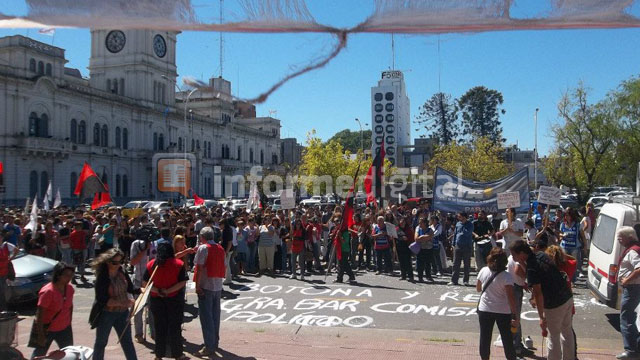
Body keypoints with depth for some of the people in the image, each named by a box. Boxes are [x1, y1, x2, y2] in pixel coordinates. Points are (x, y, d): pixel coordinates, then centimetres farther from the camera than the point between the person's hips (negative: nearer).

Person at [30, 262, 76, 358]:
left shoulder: (70, 289, -4)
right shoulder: (48, 292, -25)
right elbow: (40, 314, -23)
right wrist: (41, 335, -22)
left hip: (64, 329, 6)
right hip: (47, 329, -6)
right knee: (39, 354, 11)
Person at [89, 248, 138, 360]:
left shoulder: (122, 272, -5)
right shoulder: (102, 276, -19)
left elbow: (130, 288, 6)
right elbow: (102, 299, -24)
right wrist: (122, 303, -29)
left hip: (122, 312, 4)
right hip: (106, 313, -4)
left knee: (127, 342, 10)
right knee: (101, 342, 15)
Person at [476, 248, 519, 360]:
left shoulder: (483, 271, -7)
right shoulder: (506, 276, -17)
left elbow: (478, 289, 6)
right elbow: (510, 297, -21)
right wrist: (515, 315, -17)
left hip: (484, 310, 3)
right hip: (503, 312, -2)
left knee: (485, 338, 13)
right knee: (507, 339, 12)